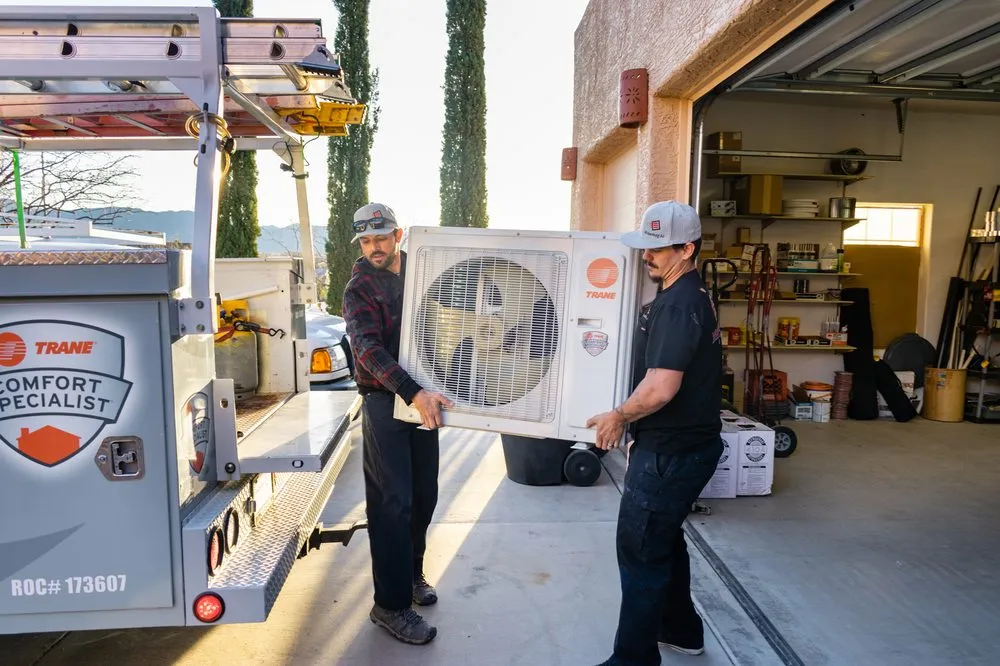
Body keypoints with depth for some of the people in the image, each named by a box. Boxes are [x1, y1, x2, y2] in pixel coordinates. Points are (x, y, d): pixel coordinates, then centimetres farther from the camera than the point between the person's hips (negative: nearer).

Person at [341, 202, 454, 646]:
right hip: (385, 401, -5)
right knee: (394, 502, -4)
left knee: (424, 496, 13)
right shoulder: (359, 289, -7)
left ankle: (412, 573, 33)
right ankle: (391, 605, 7)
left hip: (424, 396, 5)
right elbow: (368, 349, -20)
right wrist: (413, 393, -33)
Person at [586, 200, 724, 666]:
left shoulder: (679, 305, -23)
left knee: (640, 548, 1)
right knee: (663, 538, 23)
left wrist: (619, 416, -13)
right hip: (682, 444, 10)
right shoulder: (687, 295, 10)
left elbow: (660, 388, -29)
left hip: (671, 451, -10)